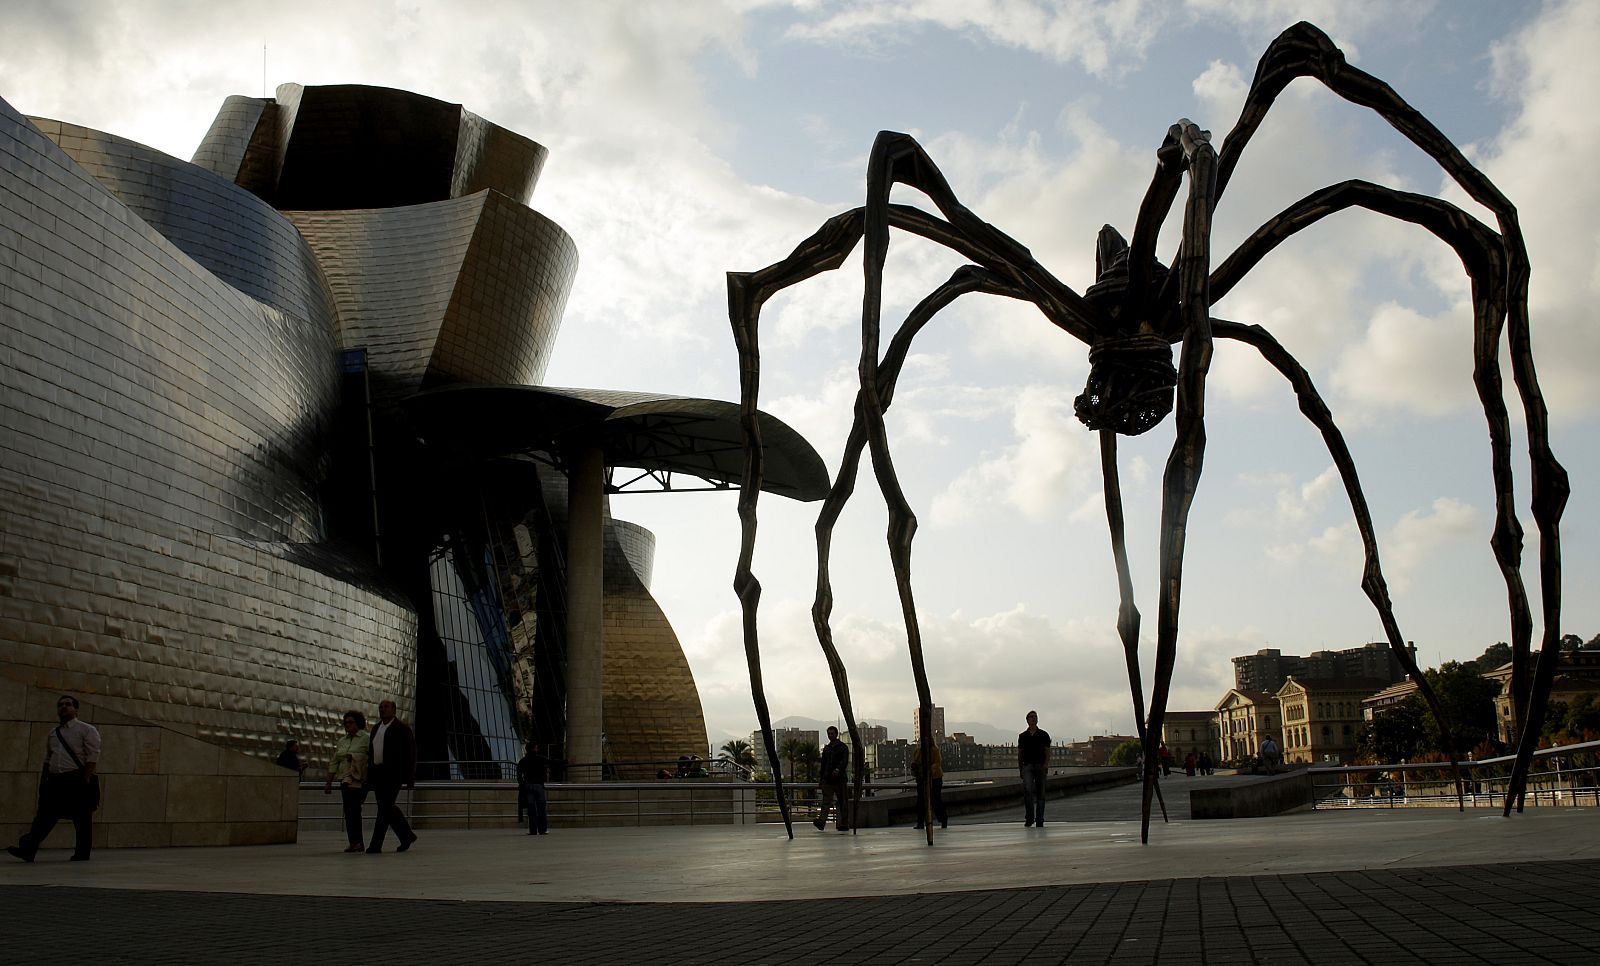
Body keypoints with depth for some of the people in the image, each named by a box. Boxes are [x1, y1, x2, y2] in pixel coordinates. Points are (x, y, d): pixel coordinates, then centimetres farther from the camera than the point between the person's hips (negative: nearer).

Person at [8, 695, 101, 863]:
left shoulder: (87, 730, 0)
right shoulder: (52, 734, 19)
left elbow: (93, 757, -9)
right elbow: (47, 760, 23)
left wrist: (85, 780, -17)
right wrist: (42, 782, 14)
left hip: (77, 781, -6)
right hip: (54, 781, 6)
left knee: (82, 820, -1)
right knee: (44, 817, -4)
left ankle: (82, 854, 4)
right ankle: (27, 850, -10)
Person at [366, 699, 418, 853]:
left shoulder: (401, 728, -5)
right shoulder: (375, 728, 16)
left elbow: (411, 752, -7)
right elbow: (372, 752, 18)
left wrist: (410, 777, -10)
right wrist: (369, 776, 12)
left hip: (393, 774, -7)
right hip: (378, 774, 7)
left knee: (385, 807, -10)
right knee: (388, 808, 9)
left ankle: (376, 844, -9)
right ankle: (407, 836, 23)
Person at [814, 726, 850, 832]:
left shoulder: (843, 747, 2)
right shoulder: (826, 749, 19)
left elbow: (845, 761, -12)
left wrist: (838, 769, -31)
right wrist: (821, 780, 21)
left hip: (840, 779, -4)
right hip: (827, 779, 4)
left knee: (843, 802, 1)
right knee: (826, 801, -10)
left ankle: (844, 824, 8)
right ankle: (821, 821, -24)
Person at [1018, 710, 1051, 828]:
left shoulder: (1044, 735, 6)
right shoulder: (1022, 736, 10)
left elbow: (1048, 751, 2)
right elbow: (1020, 753, 14)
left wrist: (1046, 763, -13)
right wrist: (1020, 768, 9)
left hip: (1040, 766, 0)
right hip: (1027, 765, 0)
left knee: (1040, 793, 2)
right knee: (1027, 789, -19)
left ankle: (1039, 820, 8)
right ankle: (1029, 818, -13)